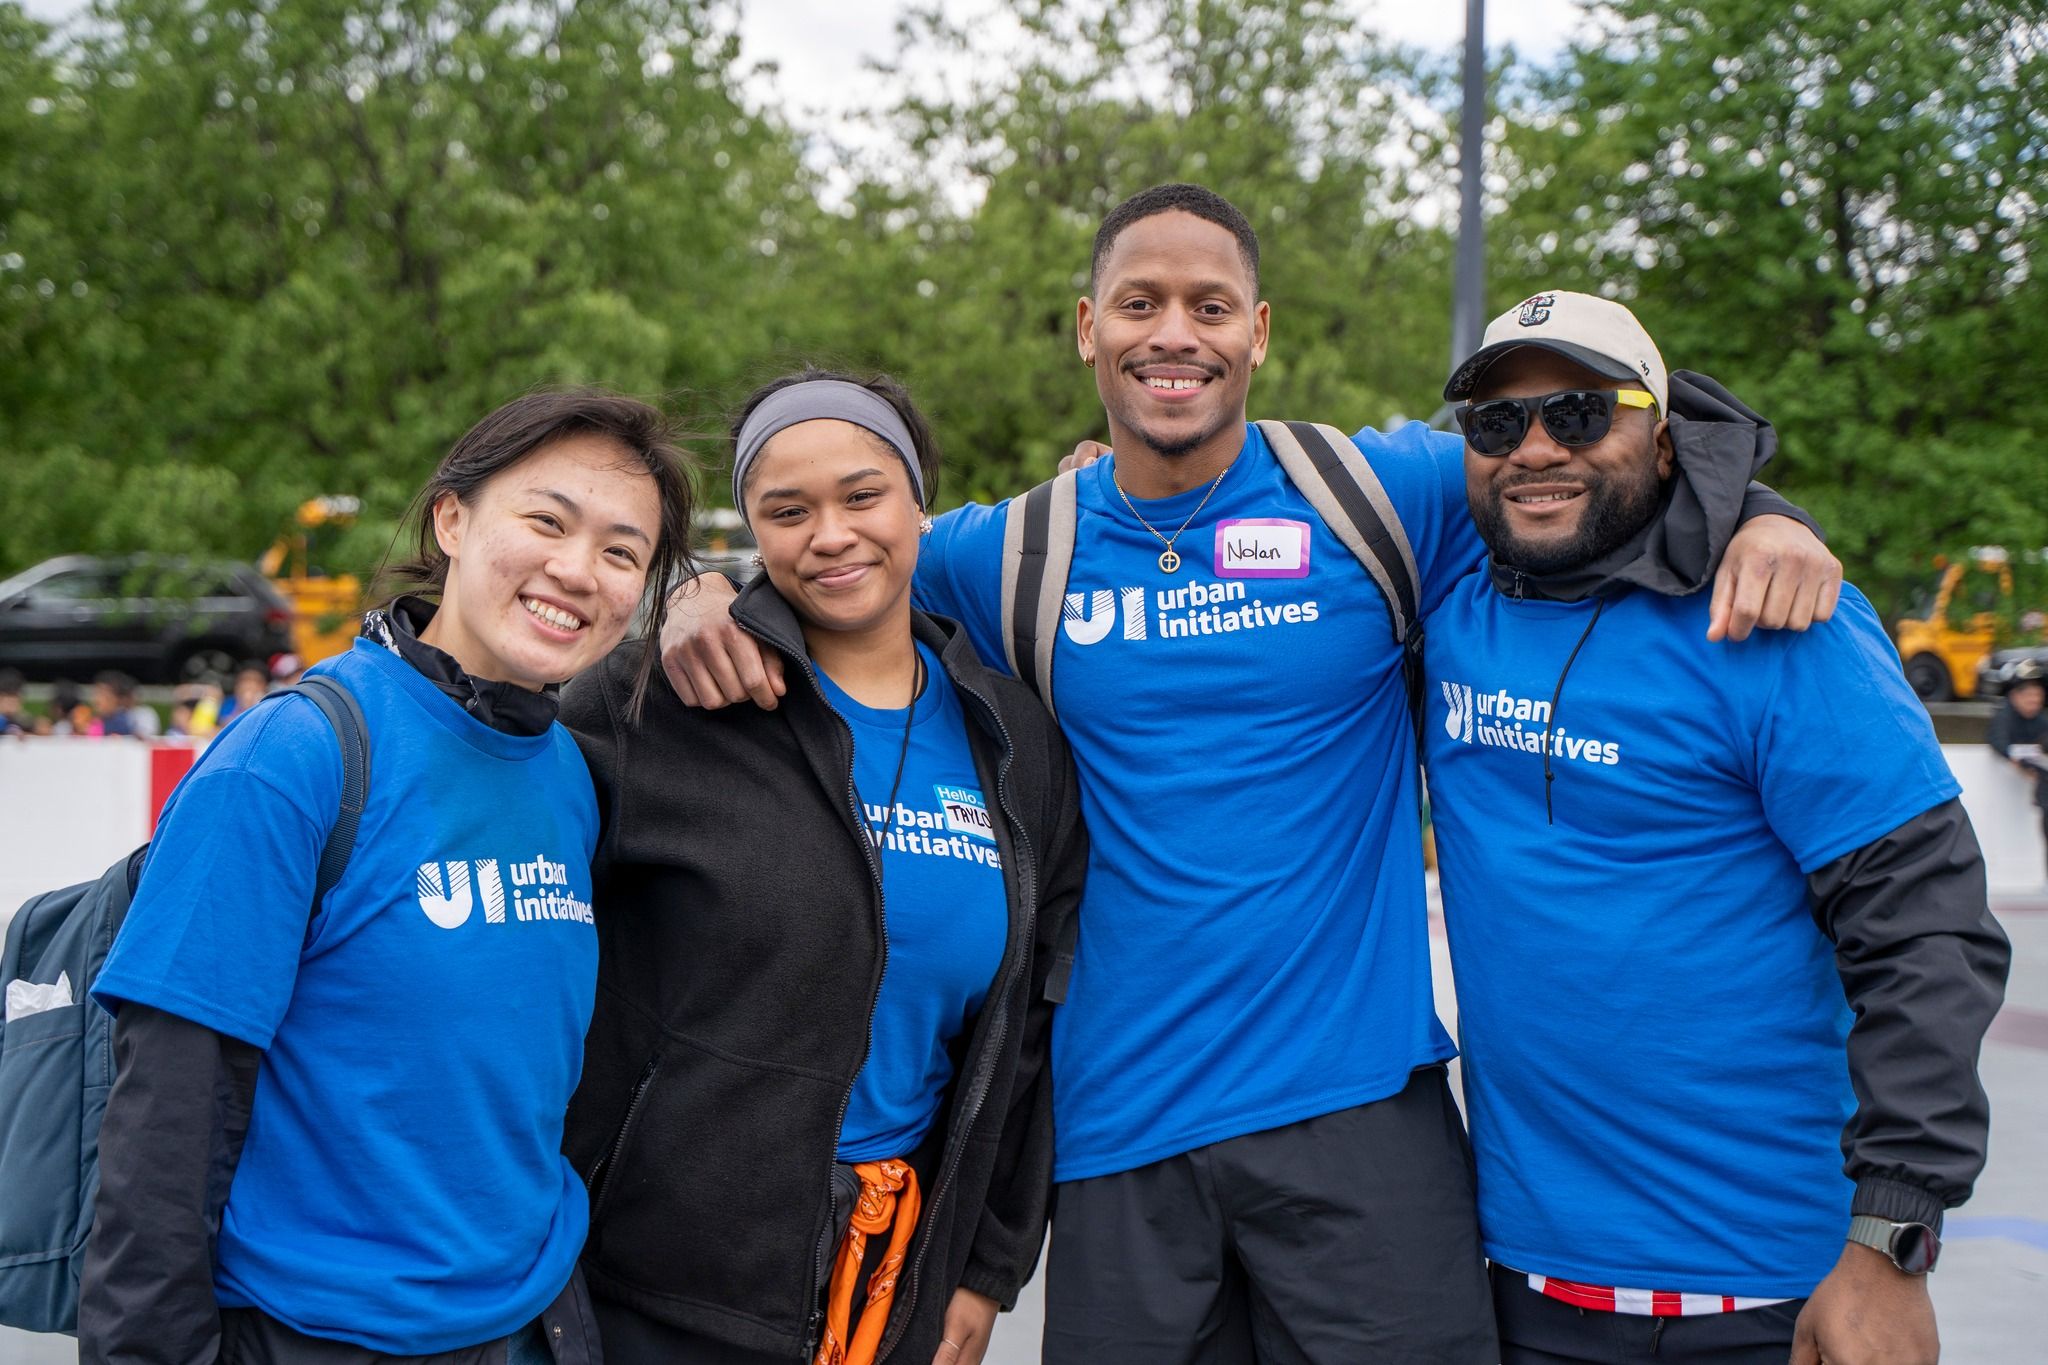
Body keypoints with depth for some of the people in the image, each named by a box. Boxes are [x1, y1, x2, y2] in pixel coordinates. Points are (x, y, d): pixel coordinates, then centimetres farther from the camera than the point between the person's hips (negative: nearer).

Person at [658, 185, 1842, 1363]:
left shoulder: (1378, 499, -1)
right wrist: (712, 597, -4)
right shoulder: (1015, 552, 3)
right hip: (1119, 1126, 2)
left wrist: (1760, 523, -13)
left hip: (1361, 1105, -1)